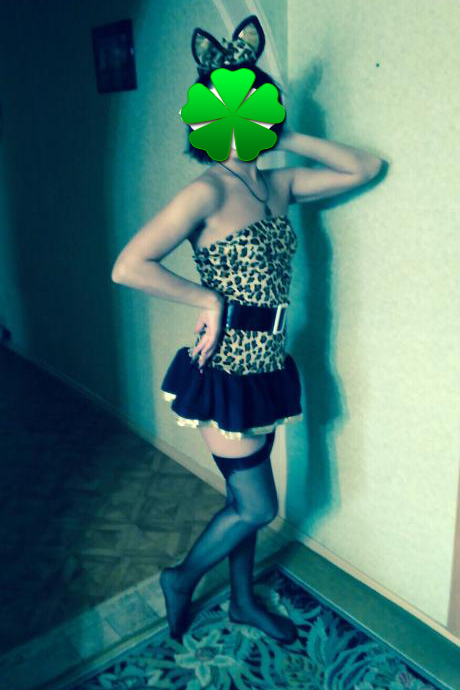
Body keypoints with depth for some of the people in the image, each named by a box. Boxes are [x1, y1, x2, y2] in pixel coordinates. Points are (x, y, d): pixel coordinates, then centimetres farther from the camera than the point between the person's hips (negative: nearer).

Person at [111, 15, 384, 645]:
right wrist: (208, 300, -16)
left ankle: (244, 602, 42)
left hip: (267, 363, 7)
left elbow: (366, 167, 12)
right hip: (228, 368, -7)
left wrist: (290, 139, 4)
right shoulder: (208, 190, -16)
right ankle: (181, 579, 32)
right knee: (257, 507, 4)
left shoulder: (280, 183, 6)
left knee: (245, 499, 21)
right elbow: (128, 267, -23)